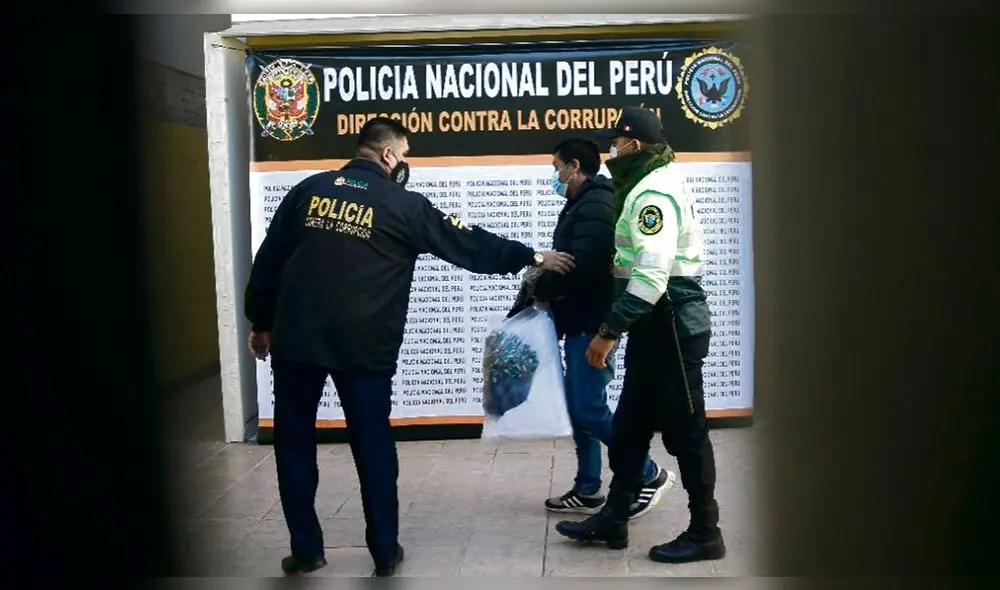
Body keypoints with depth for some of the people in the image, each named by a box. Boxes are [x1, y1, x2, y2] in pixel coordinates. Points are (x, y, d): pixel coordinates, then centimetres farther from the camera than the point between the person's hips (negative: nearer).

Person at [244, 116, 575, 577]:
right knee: (373, 444, 10)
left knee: (294, 441, 13)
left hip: (295, 337, 3)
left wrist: (261, 323, 19)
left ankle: (306, 551, 19)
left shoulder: (308, 190, 8)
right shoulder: (405, 205, -1)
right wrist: (532, 257, 13)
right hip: (363, 345, -2)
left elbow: (269, 260, 10)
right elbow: (469, 245, 3)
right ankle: (385, 552, 17)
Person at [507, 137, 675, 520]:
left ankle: (649, 475, 7)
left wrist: (539, 288, -11)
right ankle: (588, 491, 21)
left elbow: (580, 266, -26)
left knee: (589, 409, -8)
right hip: (579, 323, 10)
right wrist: (542, 283, 1)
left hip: (591, 325, -10)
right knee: (578, 406, 12)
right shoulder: (580, 206, 18)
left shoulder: (596, 206, -15)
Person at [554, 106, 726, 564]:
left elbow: (652, 274, -29)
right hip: (656, 325, 11)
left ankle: (705, 534, 14)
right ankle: (613, 519, 26)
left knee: (684, 431, 0)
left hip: (672, 325, -11)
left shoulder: (653, 193, -18)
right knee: (629, 424, 15)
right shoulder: (651, 187, 16)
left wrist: (610, 330, -27)